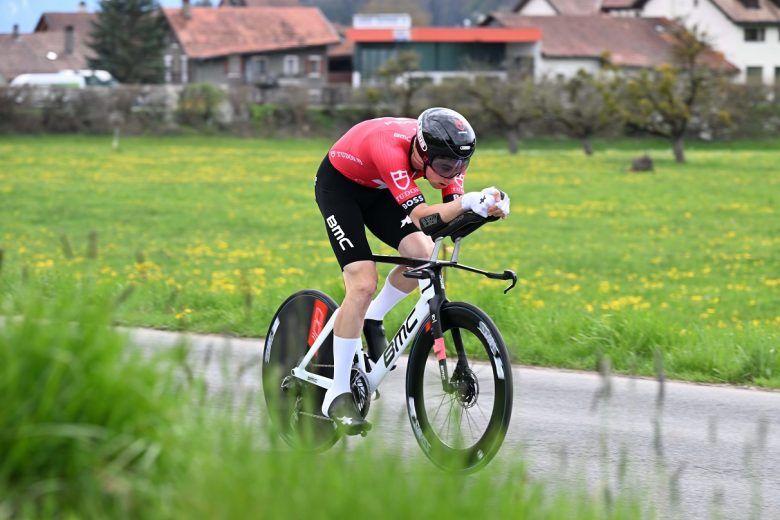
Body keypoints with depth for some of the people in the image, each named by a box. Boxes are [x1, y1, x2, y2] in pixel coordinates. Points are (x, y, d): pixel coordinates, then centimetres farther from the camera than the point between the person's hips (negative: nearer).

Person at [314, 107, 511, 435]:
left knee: (423, 254, -15)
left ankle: (373, 319, 15)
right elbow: (421, 216, -48)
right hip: (339, 184, -7)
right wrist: (467, 202, -63)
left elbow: (453, 208, -25)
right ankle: (337, 396, -12)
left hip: (376, 188, 7)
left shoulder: (443, 153, -22)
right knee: (363, 284, -19)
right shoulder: (392, 149, -41)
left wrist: (488, 205, -46)